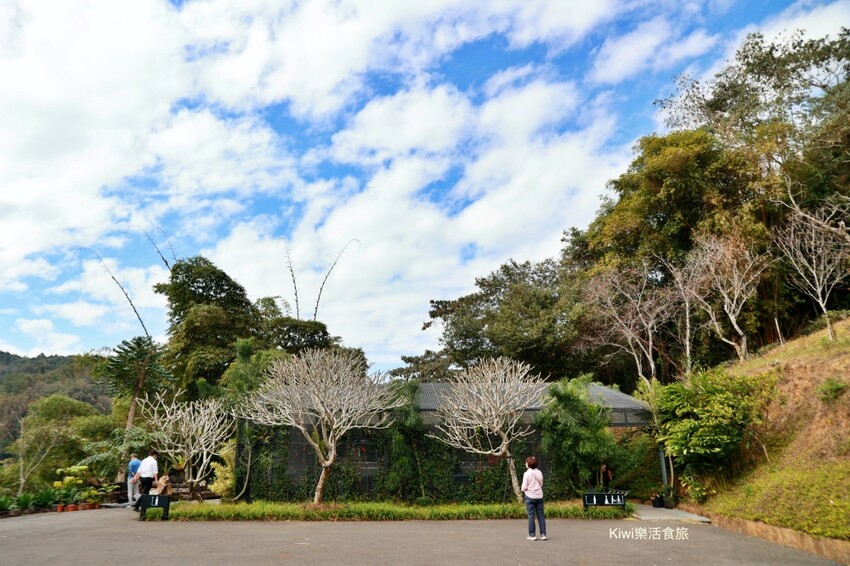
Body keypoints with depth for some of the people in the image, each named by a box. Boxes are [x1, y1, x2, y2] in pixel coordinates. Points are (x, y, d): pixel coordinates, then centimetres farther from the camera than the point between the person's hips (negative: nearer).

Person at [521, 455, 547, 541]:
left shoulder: (527, 473, -13)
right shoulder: (539, 473, 2)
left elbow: (524, 487, -12)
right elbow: (541, 484, 9)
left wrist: (523, 489, 8)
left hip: (530, 496, -4)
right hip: (539, 496, 4)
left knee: (531, 516, 3)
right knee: (541, 515, 9)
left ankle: (532, 535, 6)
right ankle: (543, 534, 10)